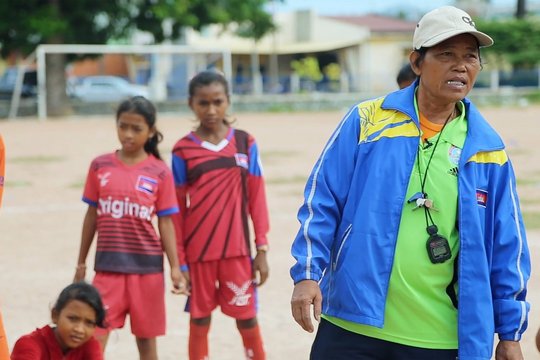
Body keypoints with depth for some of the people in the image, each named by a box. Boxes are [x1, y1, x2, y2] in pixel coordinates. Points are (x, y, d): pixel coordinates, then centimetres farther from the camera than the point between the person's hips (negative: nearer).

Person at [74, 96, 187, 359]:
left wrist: (175, 267, -4)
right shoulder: (100, 166, 2)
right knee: (95, 335, -7)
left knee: (146, 336, 9)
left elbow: (165, 222, 0)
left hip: (147, 265, -1)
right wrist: (81, 262, 12)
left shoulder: (160, 172, -3)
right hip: (108, 265, 1)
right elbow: (92, 215, 9)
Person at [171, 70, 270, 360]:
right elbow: (177, 209, 1)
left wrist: (262, 249, 0)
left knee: (247, 317, 5)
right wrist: (179, 261, 0)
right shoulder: (183, 150, -1)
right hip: (198, 250, 0)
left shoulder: (245, 144, 1)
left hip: (237, 248, 0)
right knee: (199, 319, 8)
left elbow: (256, 198, 3)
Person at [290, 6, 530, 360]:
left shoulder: (488, 148, 4)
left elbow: (506, 247, 8)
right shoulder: (367, 121, 0)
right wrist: (308, 274, -9)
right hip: (353, 330, -1)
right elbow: (322, 204, 2)